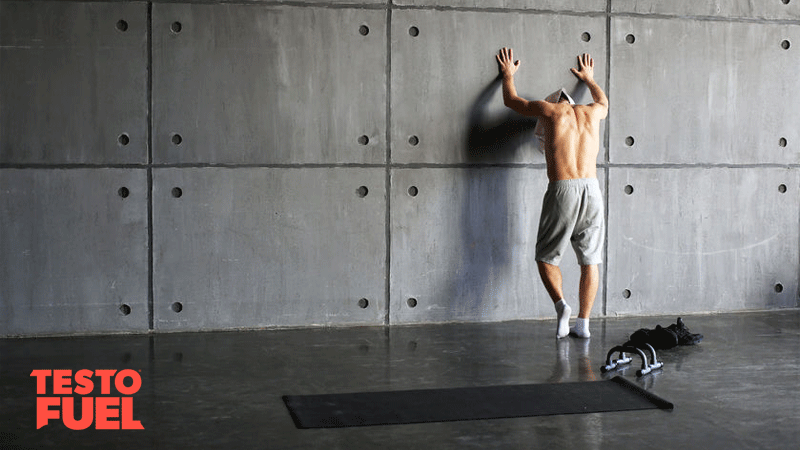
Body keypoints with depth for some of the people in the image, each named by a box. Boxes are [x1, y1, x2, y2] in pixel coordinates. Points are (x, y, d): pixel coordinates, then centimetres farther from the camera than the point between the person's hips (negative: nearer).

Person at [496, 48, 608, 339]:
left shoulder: (551, 110, 9)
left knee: (546, 257, 10)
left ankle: (561, 304, -12)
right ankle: (583, 323, 7)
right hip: (591, 188, 3)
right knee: (590, 260, 10)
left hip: (562, 189, -3)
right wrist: (589, 79, 62)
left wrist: (508, 74, 44)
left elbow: (511, 100, 26)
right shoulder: (591, 112, 18)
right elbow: (604, 103, 46)